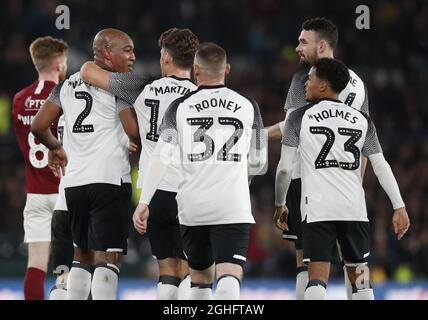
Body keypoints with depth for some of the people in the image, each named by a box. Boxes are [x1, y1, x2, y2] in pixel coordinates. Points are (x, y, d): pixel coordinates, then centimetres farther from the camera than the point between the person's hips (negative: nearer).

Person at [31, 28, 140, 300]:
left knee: (83, 255, 17)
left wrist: (55, 148, 32)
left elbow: (39, 126, 15)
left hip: (74, 181, 7)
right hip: (110, 180, -7)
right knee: (108, 257, -8)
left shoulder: (68, 85, 14)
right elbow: (135, 132, -14)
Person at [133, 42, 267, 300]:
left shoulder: (180, 107, 4)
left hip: (193, 207, 1)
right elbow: (258, 163, 15)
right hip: (233, 207, -1)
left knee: (201, 276, 19)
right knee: (229, 276, -13)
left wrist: (144, 204, -4)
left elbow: (160, 158, -5)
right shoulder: (247, 106, 6)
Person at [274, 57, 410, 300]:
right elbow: (381, 166, 7)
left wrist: (280, 204, 15)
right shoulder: (362, 120, 11)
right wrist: (399, 207, 8)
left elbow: (285, 168, 1)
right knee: (359, 275, 14)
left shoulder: (300, 118, 3)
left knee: (318, 277, -6)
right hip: (355, 208, 3)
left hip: (317, 209, -3)